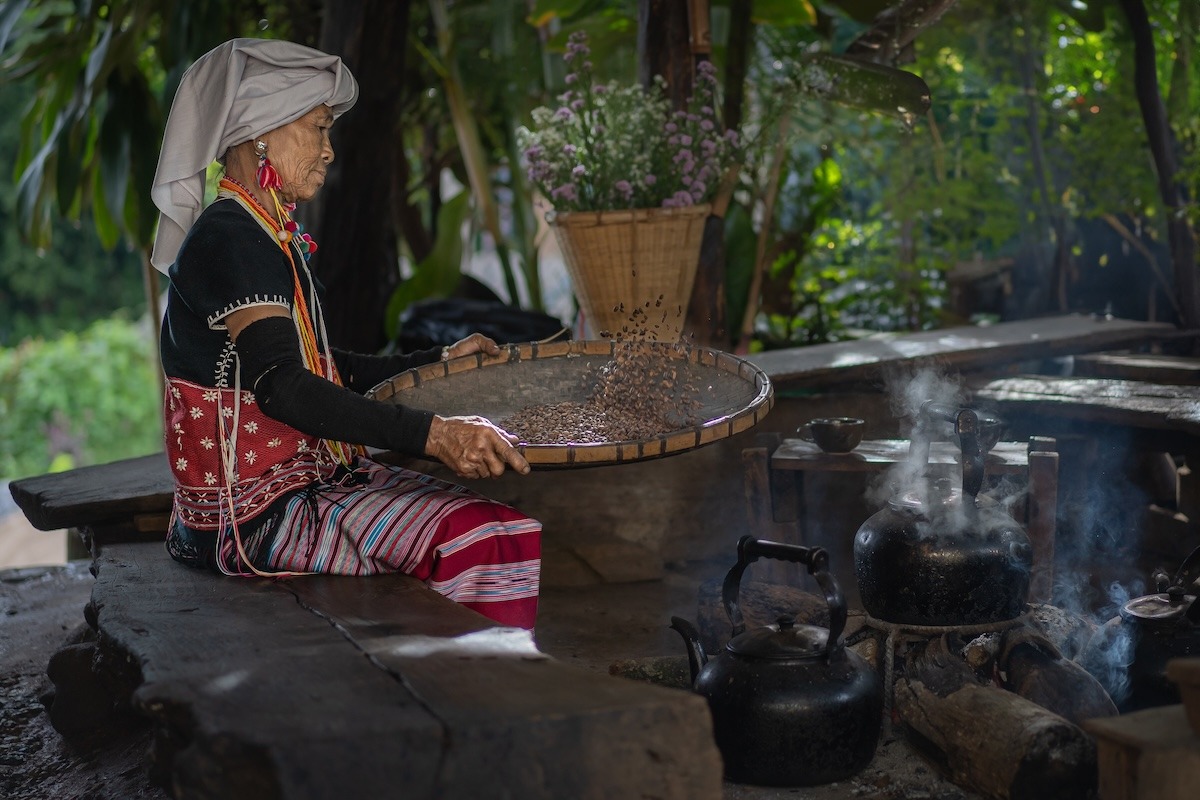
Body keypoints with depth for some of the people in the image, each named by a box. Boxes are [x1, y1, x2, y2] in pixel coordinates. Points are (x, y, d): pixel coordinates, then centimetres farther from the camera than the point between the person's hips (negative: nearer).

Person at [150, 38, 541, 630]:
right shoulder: (227, 239, -16)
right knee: (487, 543, -23)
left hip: (312, 477, 10)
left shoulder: (275, 238, 17)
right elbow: (282, 386, -30)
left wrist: (439, 360, 23)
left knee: (513, 530, -4)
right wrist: (432, 433, -39)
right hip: (252, 513, -10)